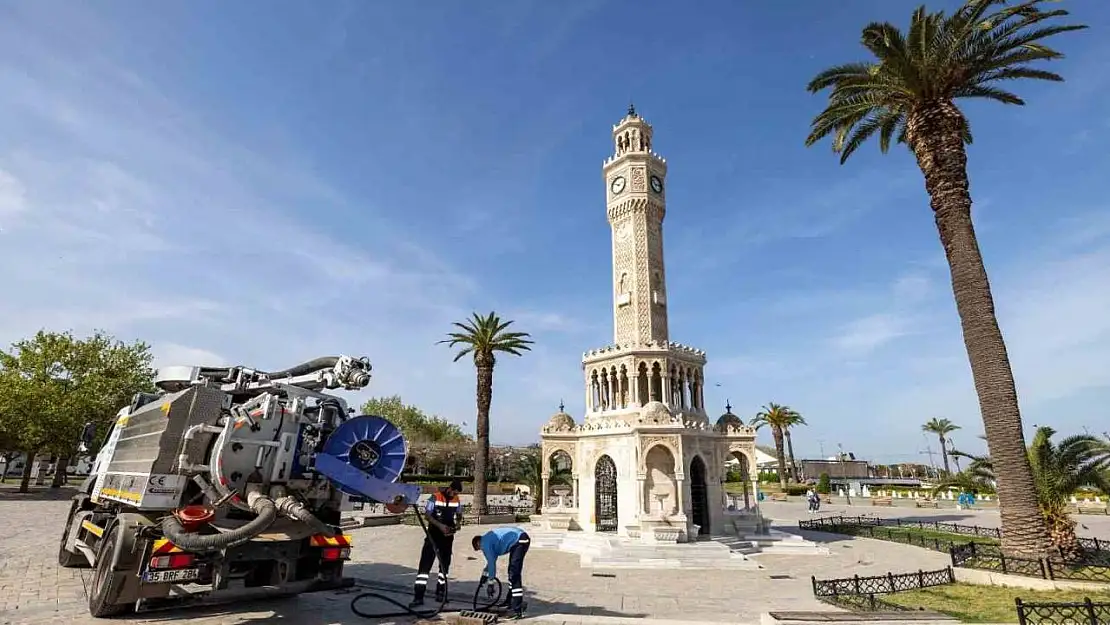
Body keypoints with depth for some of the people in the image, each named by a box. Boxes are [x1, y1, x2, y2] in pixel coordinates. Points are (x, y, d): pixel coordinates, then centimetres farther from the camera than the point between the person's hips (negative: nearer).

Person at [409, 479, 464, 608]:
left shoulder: (456, 500, -1)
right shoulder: (435, 497, -14)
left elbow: (459, 515, 12)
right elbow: (427, 514, -14)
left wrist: (458, 523, -9)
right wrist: (440, 525, -25)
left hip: (448, 537, 4)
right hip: (433, 536, -4)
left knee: (445, 565, 14)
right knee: (425, 565, -8)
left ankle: (440, 593, 29)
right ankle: (418, 597, -3)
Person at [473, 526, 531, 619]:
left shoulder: (485, 543, -5)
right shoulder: (489, 539, 23)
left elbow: (491, 562, -7)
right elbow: (492, 560, 34)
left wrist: (490, 583, 1)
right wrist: (484, 575, 39)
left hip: (520, 540, -11)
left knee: (514, 575, -11)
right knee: (512, 571, 22)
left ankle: (518, 610, -12)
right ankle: (510, 602, 36)